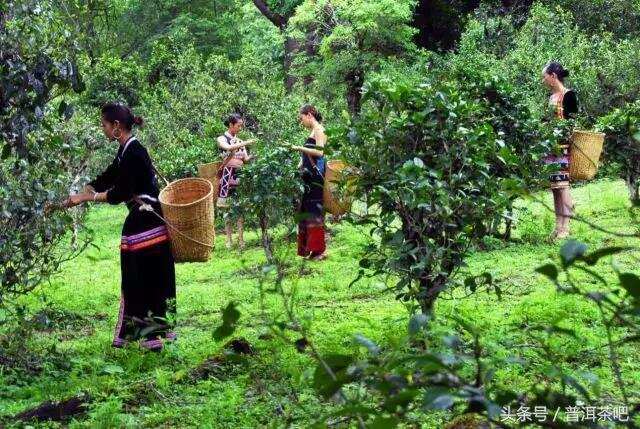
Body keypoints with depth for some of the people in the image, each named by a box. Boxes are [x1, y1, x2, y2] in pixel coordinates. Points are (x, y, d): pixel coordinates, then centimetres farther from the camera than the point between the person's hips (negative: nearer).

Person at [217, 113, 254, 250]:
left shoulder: (240, 141, 16)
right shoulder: (222, 139, 1)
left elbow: (246, 159, 11)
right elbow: (228, 148, -20)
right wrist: (245, 144, -21)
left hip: (240, 176, 5)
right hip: (228, 176, -5)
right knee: (228, 208, -4)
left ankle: (241, 240, 3)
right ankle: (229, 240, 0)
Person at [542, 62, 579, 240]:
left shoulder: (568, 95, -6)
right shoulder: (551, 97, 17)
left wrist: (569, 143, -16)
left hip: (563, 146, -8)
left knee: (562, 183, -11)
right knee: (554, 185, 6)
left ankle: (564, 227, -11)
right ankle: (558, 226, 9)